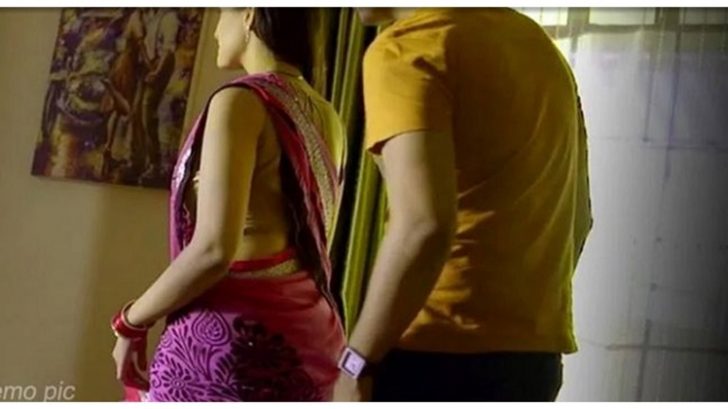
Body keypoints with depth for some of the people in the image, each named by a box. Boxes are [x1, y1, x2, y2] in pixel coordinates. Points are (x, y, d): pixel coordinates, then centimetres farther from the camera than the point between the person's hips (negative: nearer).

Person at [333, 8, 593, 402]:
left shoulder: (404, 49, -11)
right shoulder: (536, 41, 14)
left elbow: (424, 226, -24)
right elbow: (577, 213, 19)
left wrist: (357, 364, -15)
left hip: (438, 355, -8)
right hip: (533, 353, 8)